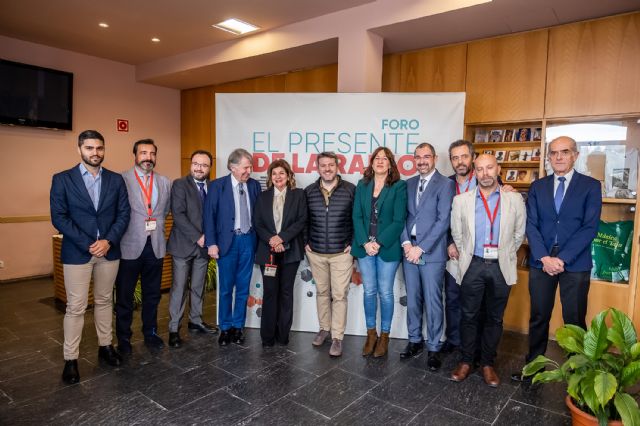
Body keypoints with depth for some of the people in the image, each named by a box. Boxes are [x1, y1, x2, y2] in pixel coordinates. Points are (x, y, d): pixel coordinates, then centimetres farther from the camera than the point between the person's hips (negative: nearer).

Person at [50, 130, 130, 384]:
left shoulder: (115, 180, 5)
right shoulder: (62, 179, -2)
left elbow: (123, 214, 2)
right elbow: (59, 217, -7)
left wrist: (108, 241, -12)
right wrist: (87, 244, -15)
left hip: (109, 250, 3)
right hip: (77, 252, -2)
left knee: (104, 301, 15)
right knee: (75, 308, 3)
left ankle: (105, 346, 28)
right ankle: (70, 359, 15)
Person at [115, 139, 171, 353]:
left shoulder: (165, 182, 7)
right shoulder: (121, 180, -6)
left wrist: (157, 228, 9)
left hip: (156, 247, 4)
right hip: (130, 246, -3)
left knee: (152, 295, 15)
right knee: (124, 296, 10)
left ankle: (150, 333, 31)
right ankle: (124, 338, 26)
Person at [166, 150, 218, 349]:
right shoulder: (179, 184, -6)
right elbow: (178, 215, -14)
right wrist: (197, 237, -17)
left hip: (204, 246, 4)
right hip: (183, 245, -4)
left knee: (198, 287, 14)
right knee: (179, 288, 1)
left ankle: (195, 321, 28)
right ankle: (174, 328, 12)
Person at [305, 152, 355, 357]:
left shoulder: (350, 190, -5)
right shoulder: (309, 191, 3)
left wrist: (353, 243, -4)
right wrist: (306, 242, 6)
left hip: (341, 252, -3)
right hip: (316, 253, 3)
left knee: (339, 295, 1)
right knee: (321, 292, 15)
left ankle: (337, 337, 13)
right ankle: (324, 328, 32)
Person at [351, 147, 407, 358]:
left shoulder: (399, 187, -3)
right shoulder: (362, 185, 7)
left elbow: (398, 220, -8)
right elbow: (357, 216, 2)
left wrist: (379, 243, -14)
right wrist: (365, 243, -10)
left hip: (388, 247, -3)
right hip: (364, 246, 3)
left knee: (385, 292, 6)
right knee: (369, 291, 10)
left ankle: (384, 336, 21)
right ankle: (371, 334, 24)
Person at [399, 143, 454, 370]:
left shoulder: (445, 184, -4)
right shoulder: (409, 184, 12)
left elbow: (443, 221, -11)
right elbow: (402, 216, 9)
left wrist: (421, 248, -14)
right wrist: (406, 243, -6)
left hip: (432, 252, -4)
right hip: (409, 250, 5)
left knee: (433, 302, 2)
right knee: (412, 300, 13)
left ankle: (434, 348, 17)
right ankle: (415, 341, 28)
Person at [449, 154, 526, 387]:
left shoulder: (514, 199, 0)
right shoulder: (461, 200, -1)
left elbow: (519, 233, 8)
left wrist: (505, 255, 10)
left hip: (501, 267, 1)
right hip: (473, 265, 0)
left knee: (494, 318, 12)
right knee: (469, 316, 9)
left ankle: (488, 363, 26)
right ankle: (466, 361, 24)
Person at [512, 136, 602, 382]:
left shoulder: (590, 186, 0)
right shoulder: (537, 187, 8)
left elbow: (590, 227, -8)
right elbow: (531, 225, 2)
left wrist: (562, 259, -14)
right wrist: (544, 258, -11)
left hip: (575, 264, -2)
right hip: (541, 263, 2)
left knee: (574, 321, 7)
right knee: (538, 318, 11)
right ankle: (534, 365, 25)